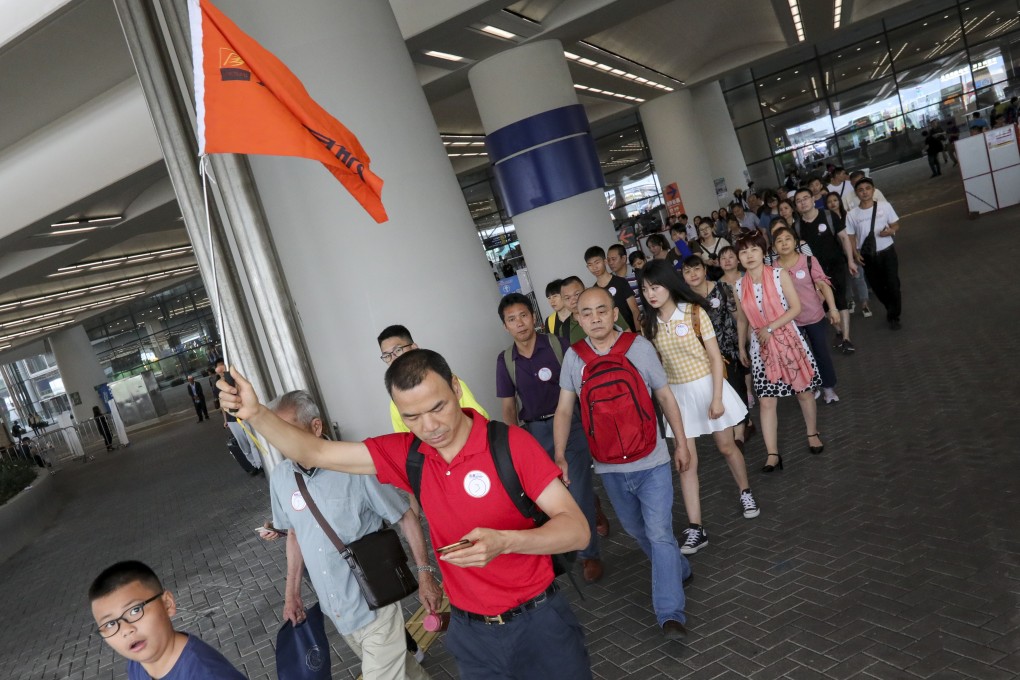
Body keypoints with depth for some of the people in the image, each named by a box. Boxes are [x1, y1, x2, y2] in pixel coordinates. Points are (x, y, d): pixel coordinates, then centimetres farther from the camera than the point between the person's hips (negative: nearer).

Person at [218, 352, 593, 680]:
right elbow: (315, 453, -2)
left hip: (537, 622, -3)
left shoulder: (510, 443, -19)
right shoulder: (406, 453, -7)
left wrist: (504, 541, -36)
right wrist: (257, 414, -17)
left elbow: (577, 529, -20)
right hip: (469, 629, 4)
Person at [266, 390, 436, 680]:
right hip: (335, 609, 5)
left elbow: (406, 517, -12)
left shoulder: (356, 467, -20)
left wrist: (424, 573, -13)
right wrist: (292, 592, 14)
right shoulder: (280, 478, -4)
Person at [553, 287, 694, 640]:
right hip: (609, 466, 3)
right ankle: (678, 569, 46)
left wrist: (681, 442, 4)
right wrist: (559, 456, -11)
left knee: (659, 534, -6)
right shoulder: (573, 357, -5)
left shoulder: (639, 347, -9)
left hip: (651, 461, -3)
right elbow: (564, 410, -2)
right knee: (636, 530, 20)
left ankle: (670, 613, 4)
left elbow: (665, 397, 0)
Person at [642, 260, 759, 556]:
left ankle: (745, 493, 42)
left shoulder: (695, 312, -11)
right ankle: (696, 528, 3)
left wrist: (716, 397, -15)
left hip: (705, 385, -2)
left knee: (726, 446, 13)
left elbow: (715, 357, -10)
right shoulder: (651, 324, -1)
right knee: (685, 461, -1)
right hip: (676, 393, 3)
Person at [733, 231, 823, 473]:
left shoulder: (779, 274, -8)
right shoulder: (739, 286, -1)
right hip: (760, 346, 1)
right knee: (766, 401, -3)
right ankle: (772, 454, 3)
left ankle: (812, 433, 37)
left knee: (804, 390, 12)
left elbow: (796, 308, -11)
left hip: (788, 338, -1)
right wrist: (741, 348, 16)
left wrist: (770, 328, -18)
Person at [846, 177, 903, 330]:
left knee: (893, 284, -3)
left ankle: (894, 316, 15)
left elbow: (895, 225, 2)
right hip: (867, 256, 1)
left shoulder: (884, 206, -4)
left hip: (887, 252, -1)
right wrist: (855, 253, -12)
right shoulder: (852, 214, -4)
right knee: (877, 286, 12)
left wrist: (890, 231, -21)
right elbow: (851, 236, 1)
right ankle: (891, 310, 37)